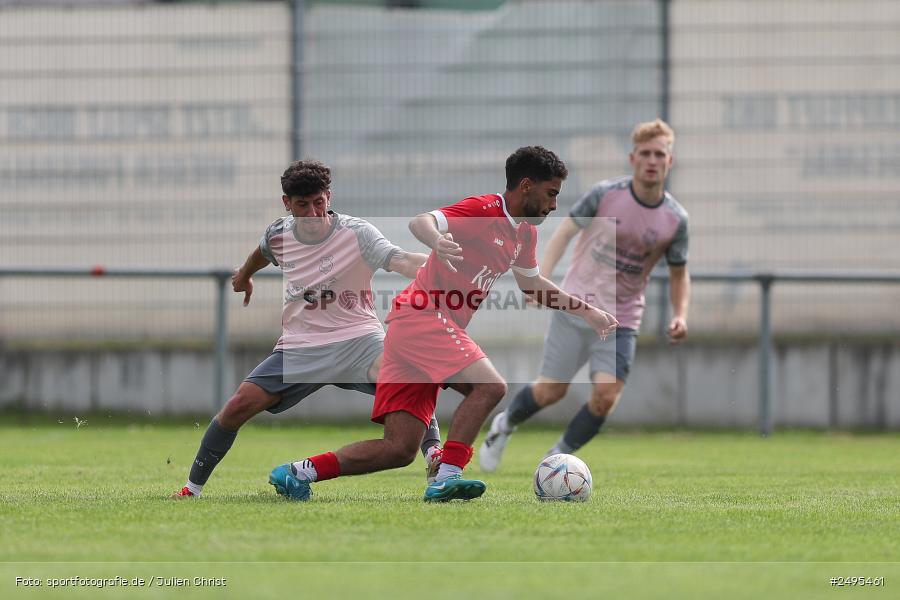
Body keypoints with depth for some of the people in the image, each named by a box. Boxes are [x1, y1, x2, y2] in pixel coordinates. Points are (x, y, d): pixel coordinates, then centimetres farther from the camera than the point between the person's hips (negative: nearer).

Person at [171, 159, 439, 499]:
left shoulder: (356, 234, -15)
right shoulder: (279, 235, 0)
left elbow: (400, 261, -33)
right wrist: (244, 275, 48)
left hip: (356, 336, -4)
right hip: (299, 346, 4)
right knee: (238, 407, -7)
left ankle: (434, 451, -33)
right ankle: (193, 487, 10)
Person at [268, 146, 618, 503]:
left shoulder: (525, 233, 16)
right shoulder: (483, 211, -12)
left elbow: (531, 285, 34)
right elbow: (420, 222, -26)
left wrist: (586, 312, 31)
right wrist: (437, 240, -48)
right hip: (423, 317, -9)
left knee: (400, 450, 1)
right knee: (490, 386, -26)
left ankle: (299, 473, 5)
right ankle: (446, 479, -27)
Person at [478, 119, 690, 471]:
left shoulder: (675, 220, -3)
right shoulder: (606, 195, -9)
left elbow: (678, 274, 11)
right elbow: (566, 231, 2)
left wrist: (680, 316, -5)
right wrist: (542, 278, -11)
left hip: (621, 321, 1)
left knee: (606, 395, -17)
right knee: (551, 391, -1)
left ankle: (558, 457, 4)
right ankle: (505, 425, 31)